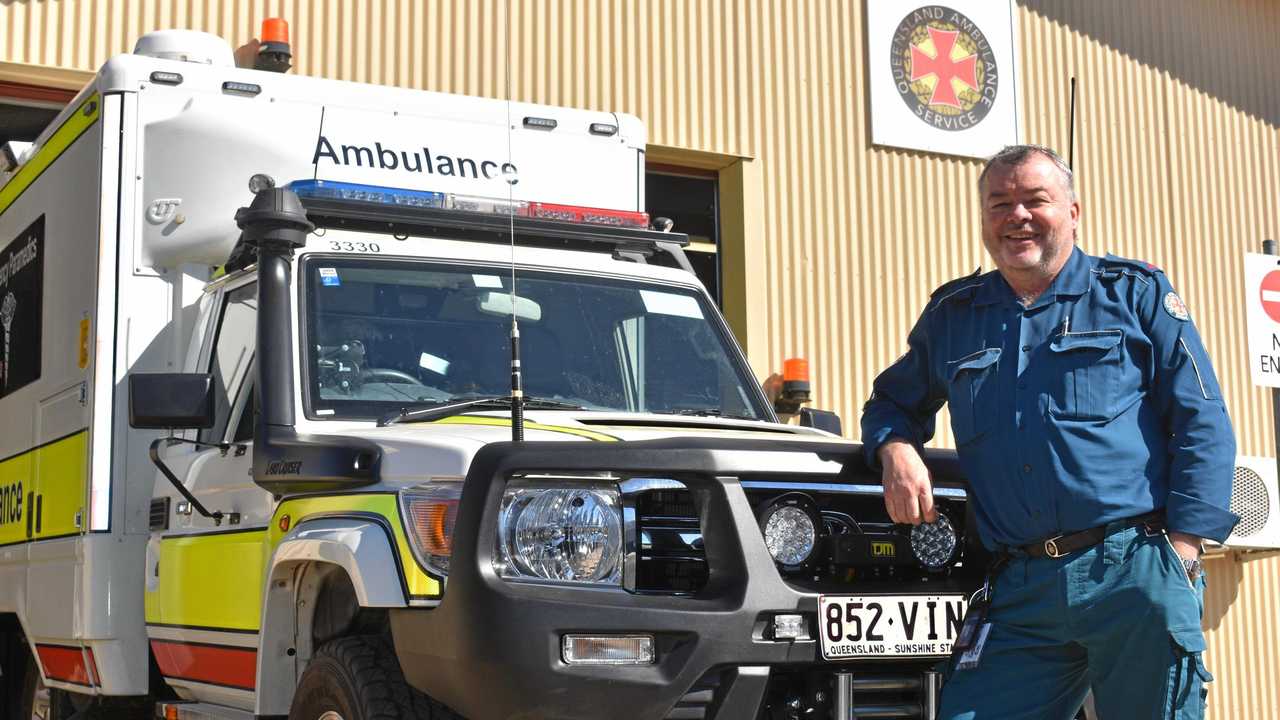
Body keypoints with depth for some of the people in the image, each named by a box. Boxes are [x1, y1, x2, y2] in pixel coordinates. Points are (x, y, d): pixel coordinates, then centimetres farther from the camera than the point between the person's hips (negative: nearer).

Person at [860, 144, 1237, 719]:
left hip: (1136, 575, -2)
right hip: (1020, 593, 3)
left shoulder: (1135, 292, 7)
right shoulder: (951, 315, 16)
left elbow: (1203, 424, 2)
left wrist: (1181, 551, -7)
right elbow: (891, 401, 29)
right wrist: (896, 449, 4)